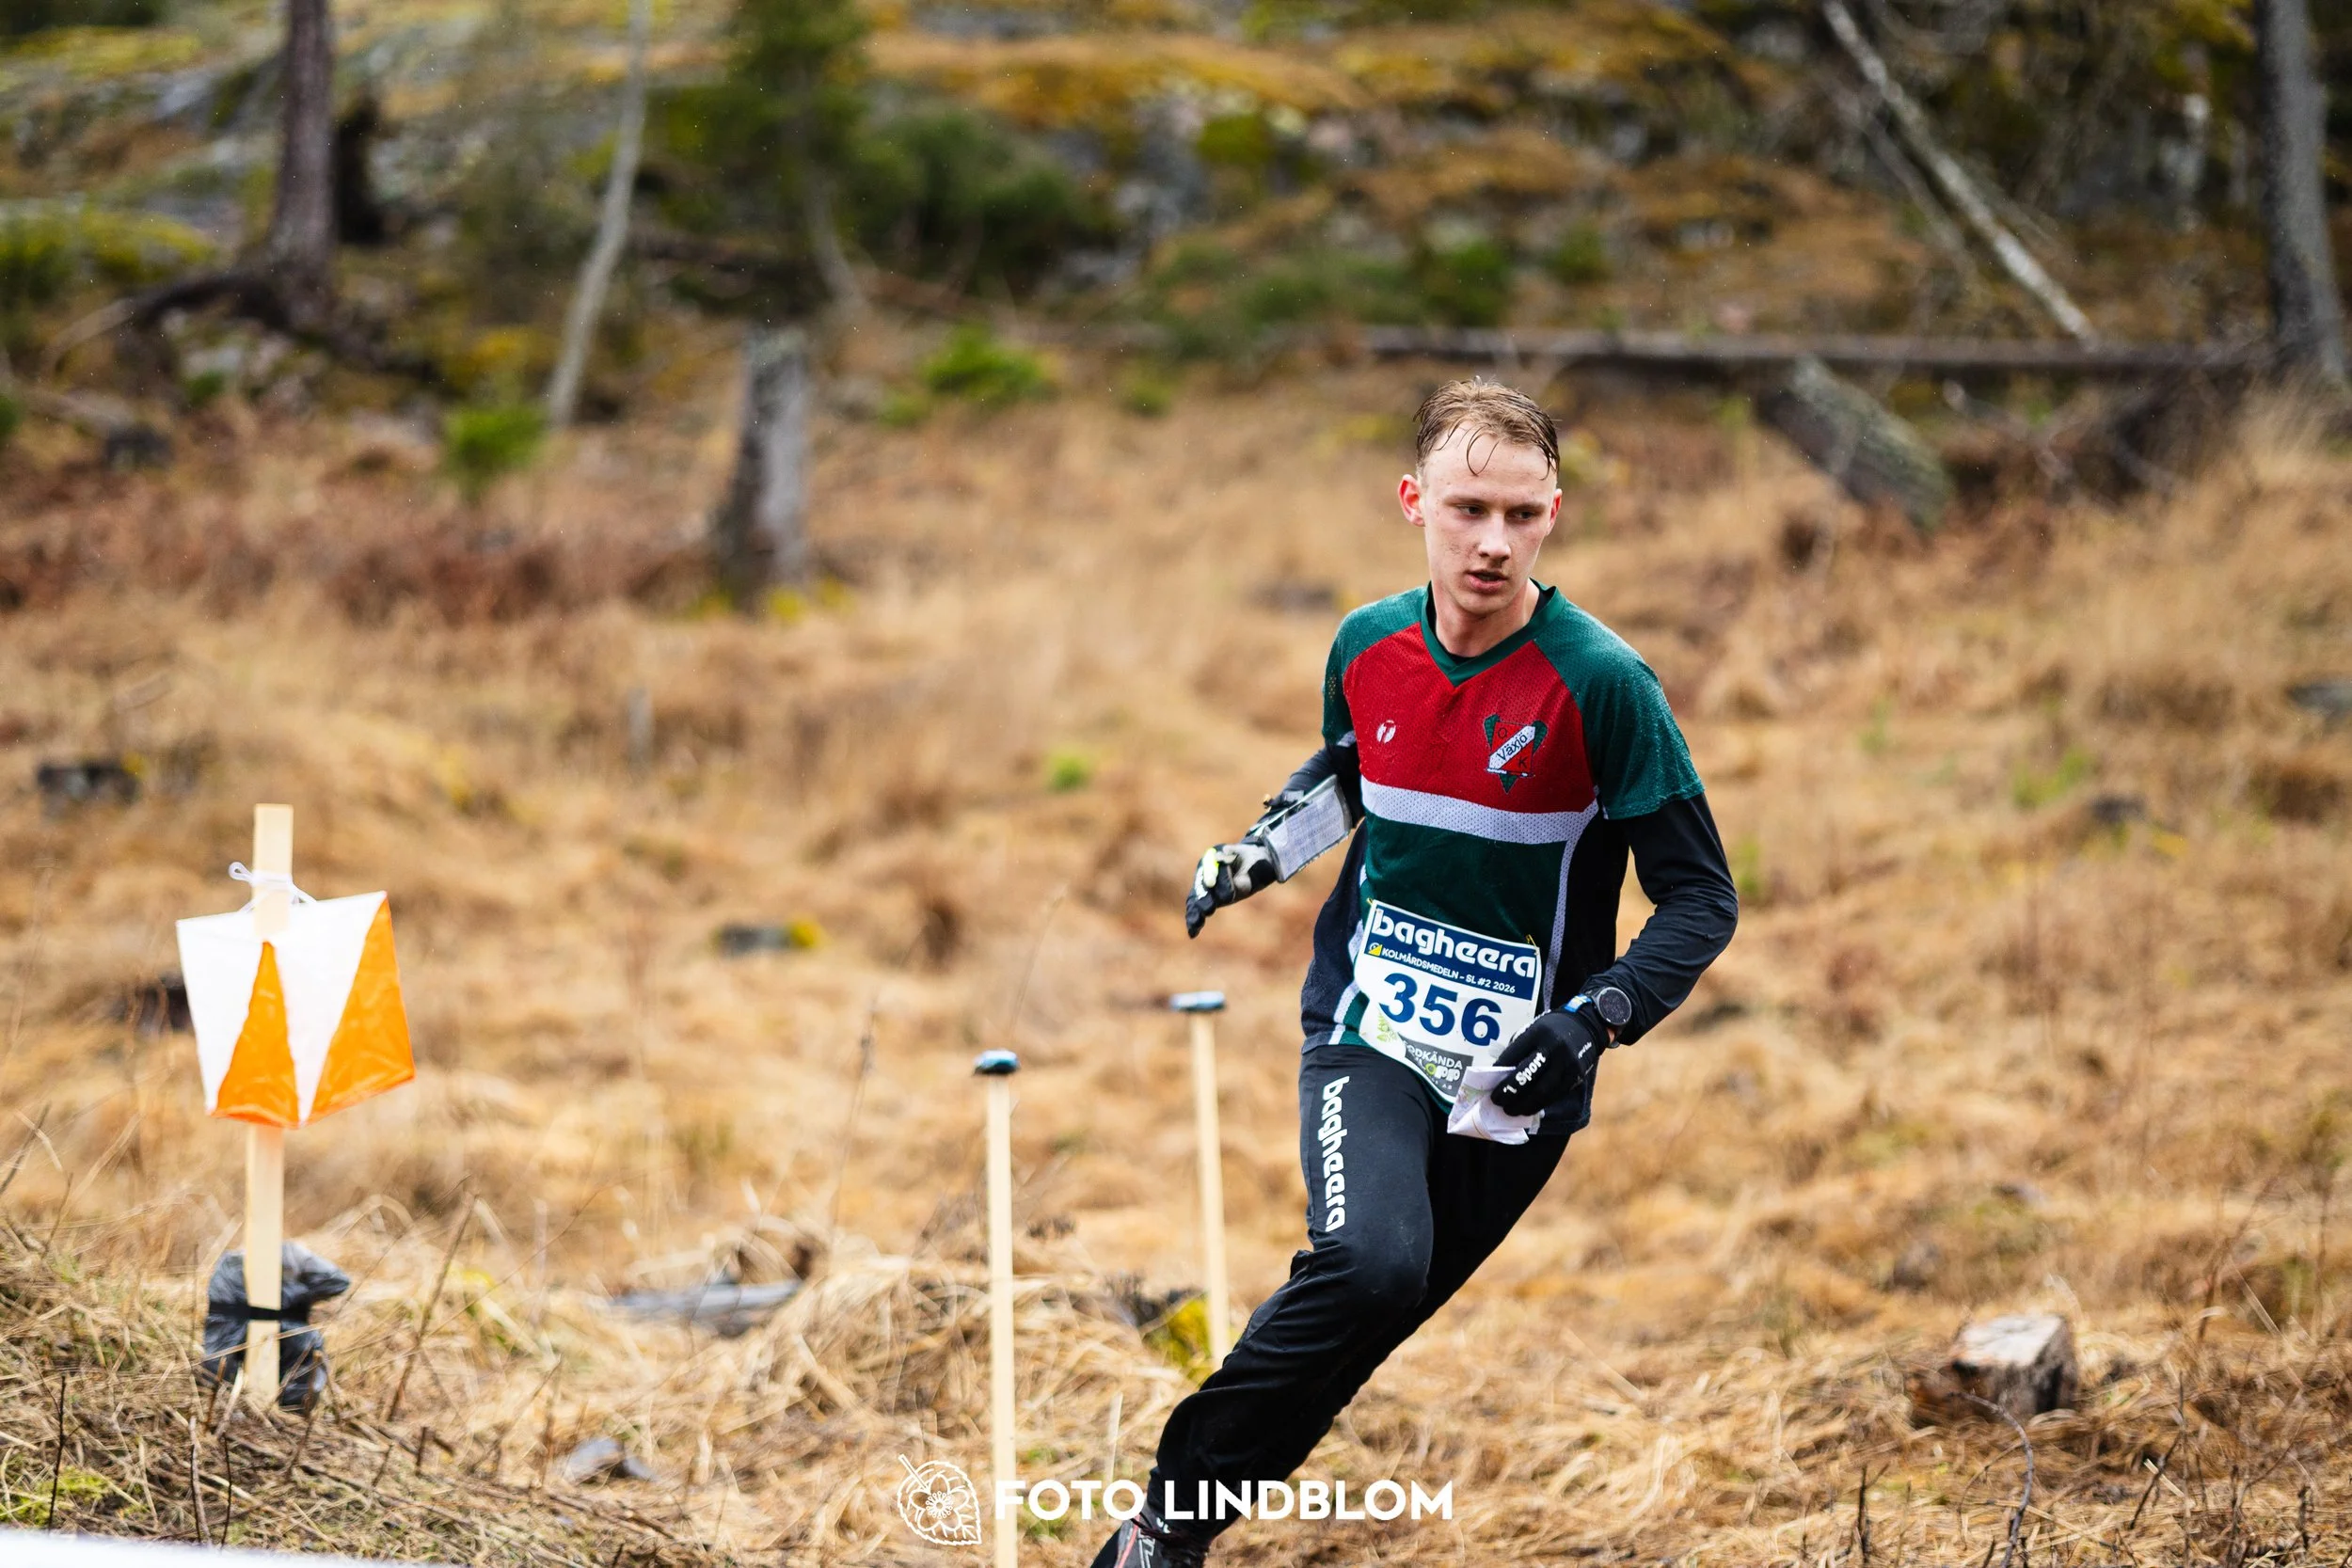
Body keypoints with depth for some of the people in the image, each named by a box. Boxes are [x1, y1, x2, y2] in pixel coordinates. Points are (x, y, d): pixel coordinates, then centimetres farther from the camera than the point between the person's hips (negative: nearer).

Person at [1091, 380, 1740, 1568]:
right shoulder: (1368, 649, -1)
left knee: (1353, 1331, 3)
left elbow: (1702, 901, -9)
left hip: (1515, 1074, -1)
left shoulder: (1601, 685, -14)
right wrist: (1255, 856, 8)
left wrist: (1596, 1019, -23)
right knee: (1368, 1261, -27)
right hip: (1371, 1034, 1)